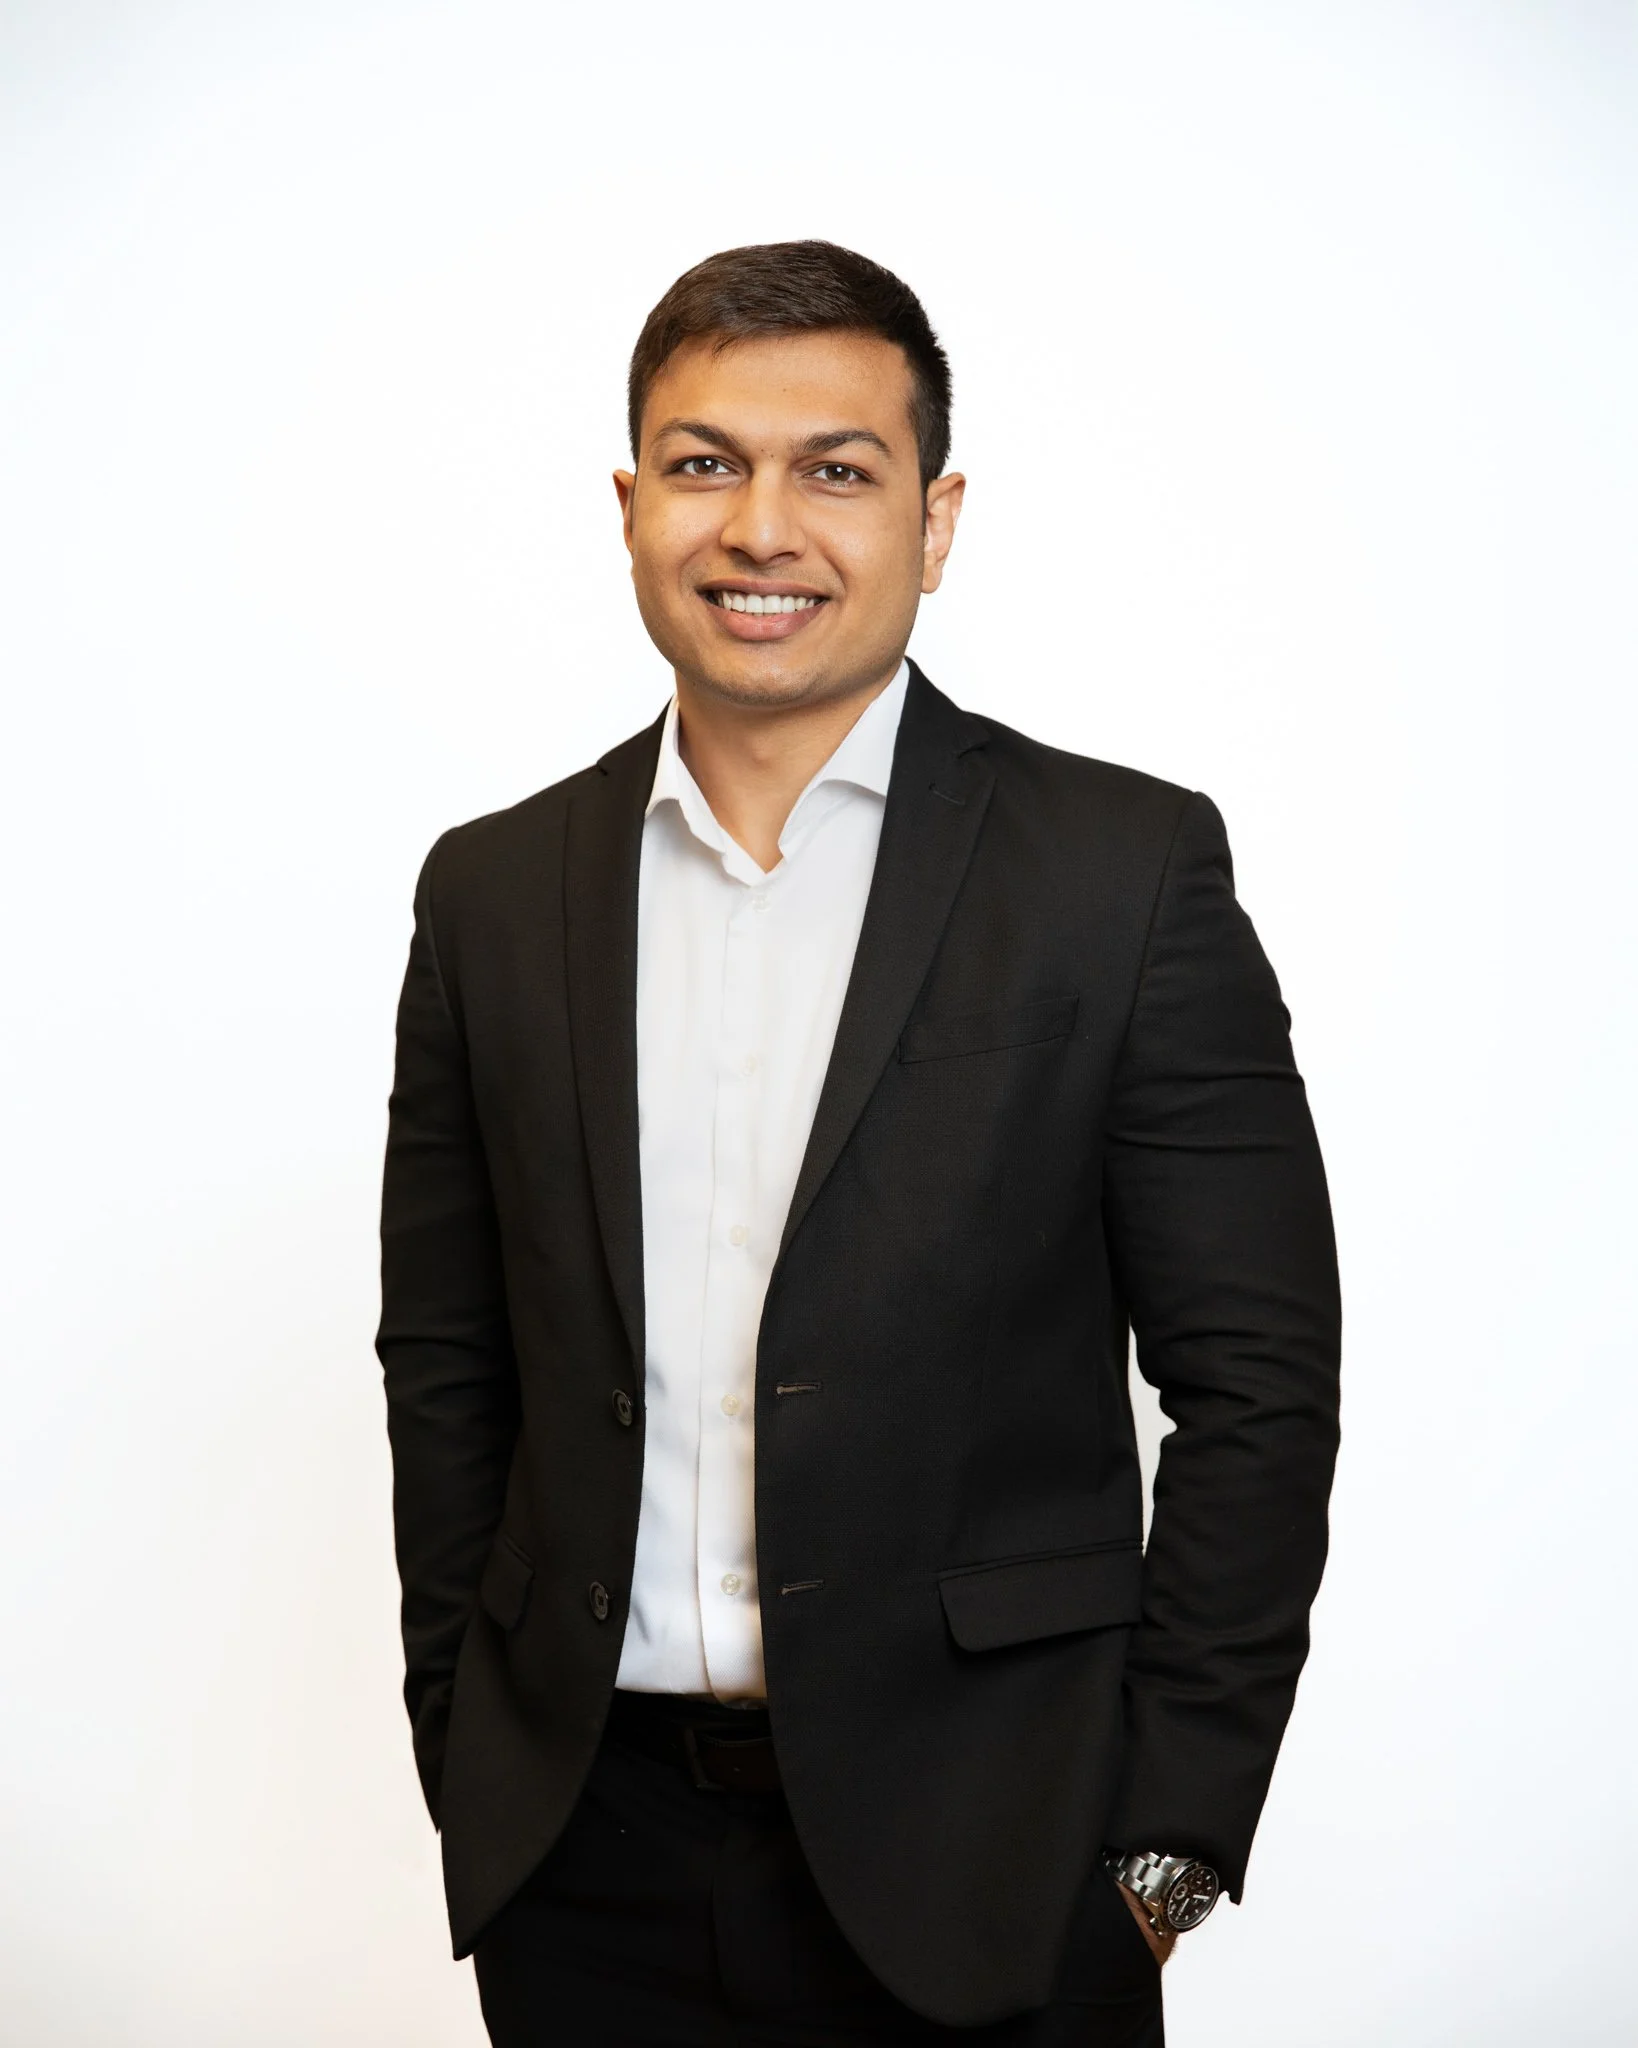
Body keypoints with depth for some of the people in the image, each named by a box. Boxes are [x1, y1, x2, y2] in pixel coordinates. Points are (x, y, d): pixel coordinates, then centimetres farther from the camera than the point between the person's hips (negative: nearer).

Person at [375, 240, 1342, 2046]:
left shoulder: (1129, 868, -5)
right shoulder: (495, 893, 5)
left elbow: (1257, 1383, -5)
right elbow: (446, 1362, 10)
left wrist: (1168, 1838, -7)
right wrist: (465, 1753, 6)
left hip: (980, 1851, -2)